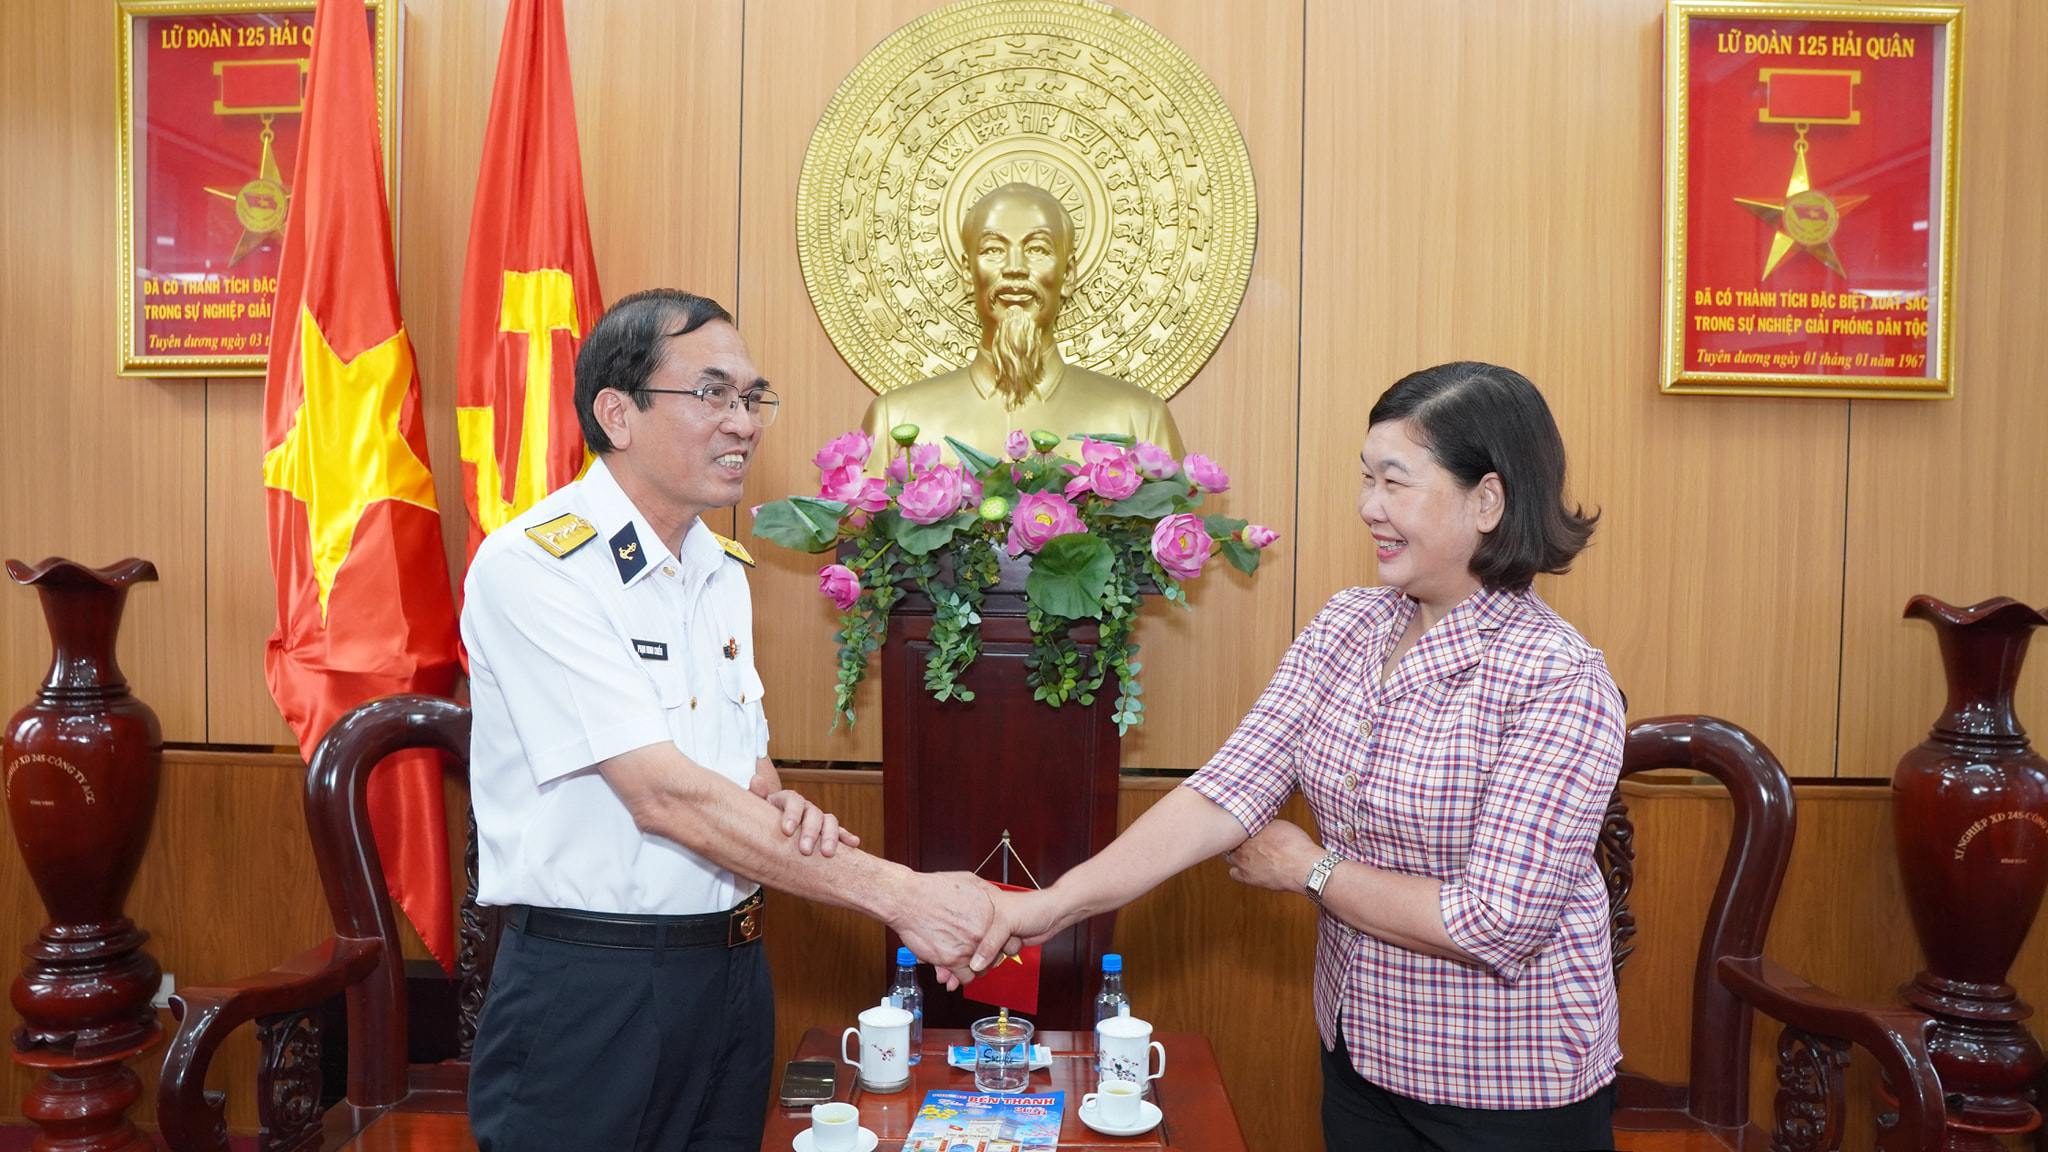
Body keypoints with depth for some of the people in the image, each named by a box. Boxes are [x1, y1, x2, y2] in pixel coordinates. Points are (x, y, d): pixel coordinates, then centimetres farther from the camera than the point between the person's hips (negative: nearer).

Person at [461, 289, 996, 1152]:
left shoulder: (723, 569, 8)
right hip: (590, 988, -6)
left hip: (732, 971, 7)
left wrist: (779, 809, -9)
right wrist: (895, 892, -24)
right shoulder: (532, 565, -17)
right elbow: (665, 796, -24)